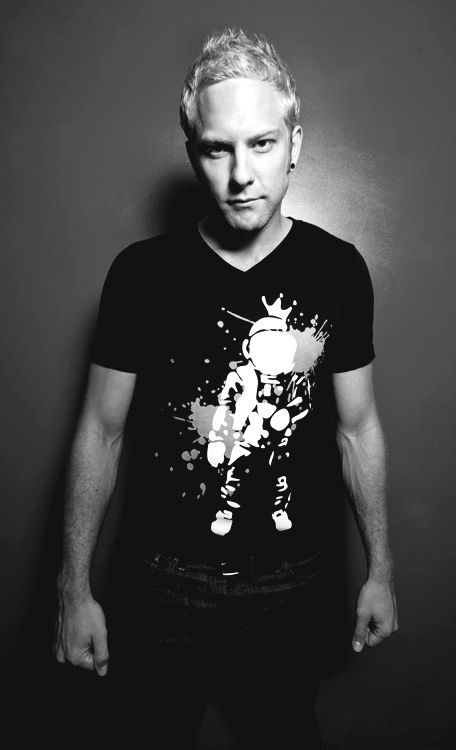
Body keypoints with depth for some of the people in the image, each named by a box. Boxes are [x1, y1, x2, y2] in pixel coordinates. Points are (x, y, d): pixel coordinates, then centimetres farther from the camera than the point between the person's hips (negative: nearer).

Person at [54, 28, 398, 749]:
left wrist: (380, 569, 5)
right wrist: (74, 588, -4)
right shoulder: (142, 272, -12)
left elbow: (358, 427, 0)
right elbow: (101, 431, -6)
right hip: (162, 580, -1)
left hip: (290, 581, 1)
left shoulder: (338, 270, -7)